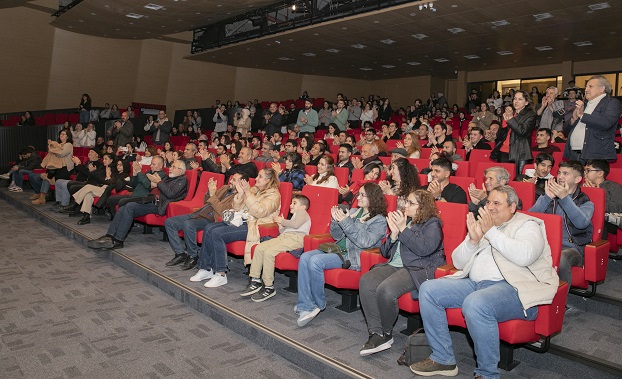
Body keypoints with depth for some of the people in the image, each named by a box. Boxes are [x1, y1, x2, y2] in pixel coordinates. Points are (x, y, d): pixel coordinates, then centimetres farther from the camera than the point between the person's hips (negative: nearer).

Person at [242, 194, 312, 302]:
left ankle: (269, 287, -21)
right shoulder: (294, 216, 40)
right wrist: (281, 225, 18)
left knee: (268, 252, -27)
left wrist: (282, 221, 0)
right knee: (259, 248, -9)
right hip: (283, 237, 9)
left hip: (295, 238, -9)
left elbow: (295, 224, -11)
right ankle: (255, 281, -7)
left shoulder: (302, 212, 12)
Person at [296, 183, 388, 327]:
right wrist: (336, 221, -5)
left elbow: (365, 242, -18)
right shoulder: (353, 212, 17)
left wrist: (346, 222, -21)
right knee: (305, 257, -16)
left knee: (315, 261, -26)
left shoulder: (379, 220, -3)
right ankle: (305, 307, -18)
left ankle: (319, 304, -6)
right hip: (338, 249, 7)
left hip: (353, 256, -7)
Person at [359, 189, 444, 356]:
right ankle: (376, 333, -22)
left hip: (418, 269, -6)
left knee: (386, 290, -33)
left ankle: (386, 332, -7)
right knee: (366, 282, -24)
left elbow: (425, 248, -15)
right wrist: (394, 233, 1)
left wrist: (404, 229, -12)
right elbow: (385, 252, 20)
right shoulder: (403, 220, 23)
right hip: (393, 265, 6)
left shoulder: (432, 224, 5)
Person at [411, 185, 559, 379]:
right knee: (428, 289, -8)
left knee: (475, 303, -37)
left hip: (511, 286, -7)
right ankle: (443, 359, 0)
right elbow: (458, 262, 15)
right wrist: (472, 240, -3)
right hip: (474, 283, 8)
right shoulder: (481, 224, 21)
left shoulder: (527, 225, 4)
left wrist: (491, 232, -16)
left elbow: (525, 256, -20)